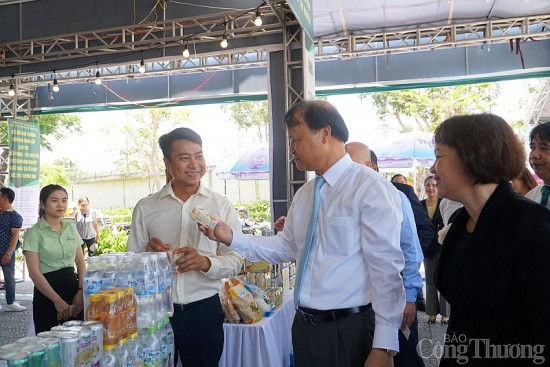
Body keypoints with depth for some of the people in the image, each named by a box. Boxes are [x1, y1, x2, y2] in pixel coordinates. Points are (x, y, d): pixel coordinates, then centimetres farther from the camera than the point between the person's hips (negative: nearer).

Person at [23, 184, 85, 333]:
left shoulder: (71, 228, 8)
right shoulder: (34, 233, -6)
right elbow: (34, 272, -11)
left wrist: (81, 291, -4)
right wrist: (57, 300, -15)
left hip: (73, 286, 4)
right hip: (47, 290, -4)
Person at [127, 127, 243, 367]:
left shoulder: (221, 206, -2)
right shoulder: (145, 208, 1)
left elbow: (236, 260, -3)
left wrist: (205, 262, -22)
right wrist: (147, 254, -17)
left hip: (205, 310, 0)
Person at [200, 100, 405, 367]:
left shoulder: (371, 188, -15)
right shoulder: (303, 194, 9)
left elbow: (386, 268, -17)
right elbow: (285, 247, 13)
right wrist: (231, 237, 3)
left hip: (349, 332, -7)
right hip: (304, 326, 7)